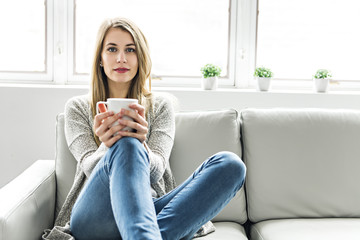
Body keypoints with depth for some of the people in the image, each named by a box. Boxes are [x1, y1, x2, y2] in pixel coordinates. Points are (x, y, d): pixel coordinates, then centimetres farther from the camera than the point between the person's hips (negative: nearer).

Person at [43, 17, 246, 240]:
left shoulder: (161, 106, 16)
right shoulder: (78, 107, 15)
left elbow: (156, 171, 1)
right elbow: (90, 167, 0)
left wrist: (141, 146, -23)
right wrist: (107, 148, -25)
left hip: (151, 213, 2)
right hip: (94, 218, -2)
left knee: (230, 164, -22)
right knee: (126, 146, -34)